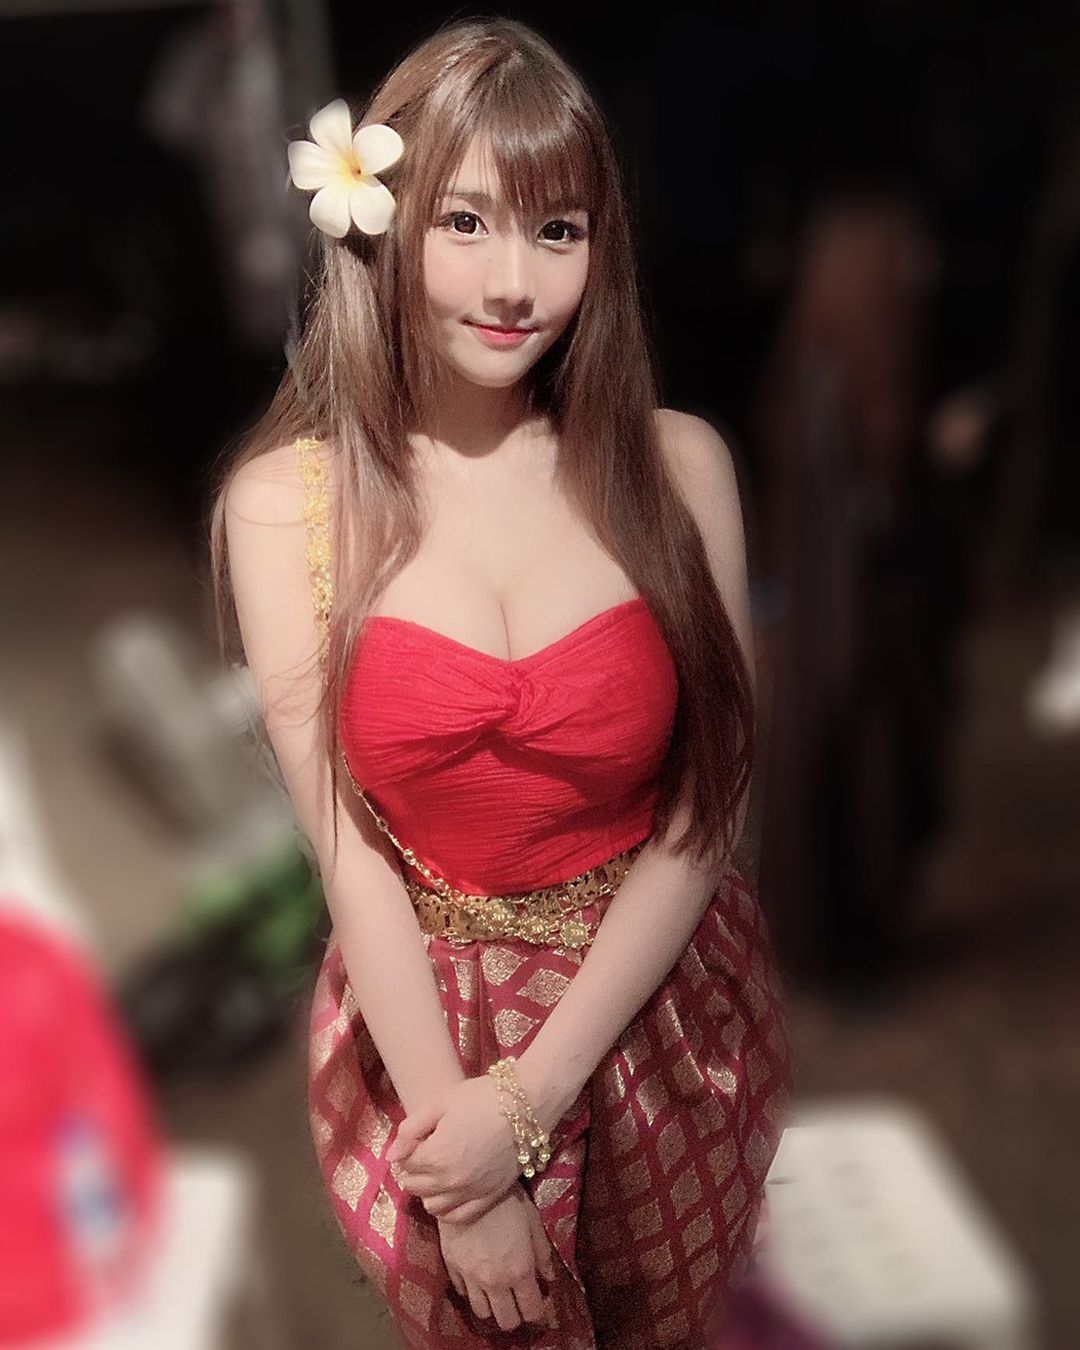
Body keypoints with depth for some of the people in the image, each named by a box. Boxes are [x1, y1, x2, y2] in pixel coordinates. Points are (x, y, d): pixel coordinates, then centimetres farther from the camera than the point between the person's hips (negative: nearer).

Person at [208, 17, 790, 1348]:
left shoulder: (676, 465, -11)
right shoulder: (284, 497, -12)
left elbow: (704, 813, -11)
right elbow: (345, 842, -13)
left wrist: (530, 1098, -17)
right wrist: (459, 1157, -14)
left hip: (662, 1012, 1)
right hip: (421, 1022, 0)